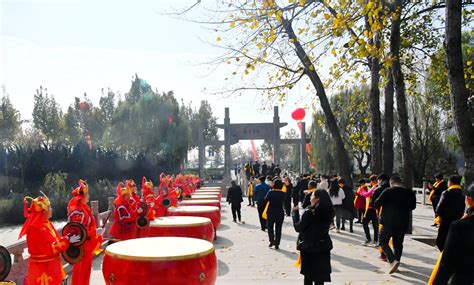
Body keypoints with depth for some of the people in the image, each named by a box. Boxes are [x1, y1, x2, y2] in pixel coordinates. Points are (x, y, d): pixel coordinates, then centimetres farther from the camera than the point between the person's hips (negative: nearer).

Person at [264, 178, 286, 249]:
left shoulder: (271, 192, -13)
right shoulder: (283, 194, -6)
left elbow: (265, 200, -4)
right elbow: (283, 201, 6)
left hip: (271, 212, -1)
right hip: (280, 213, 2)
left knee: (270, 227, 17)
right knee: (278, 229, 10)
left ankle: (272, 241, 10)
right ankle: (277, 244, 9)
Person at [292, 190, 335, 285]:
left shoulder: (309, 212, -19)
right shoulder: (328, 212, -2)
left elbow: (298, 227, -13)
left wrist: (295, 212, -2)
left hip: (309, 247, -5)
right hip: (323, 246, 5)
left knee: (308, 275, 9)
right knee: (320, 275, 13)